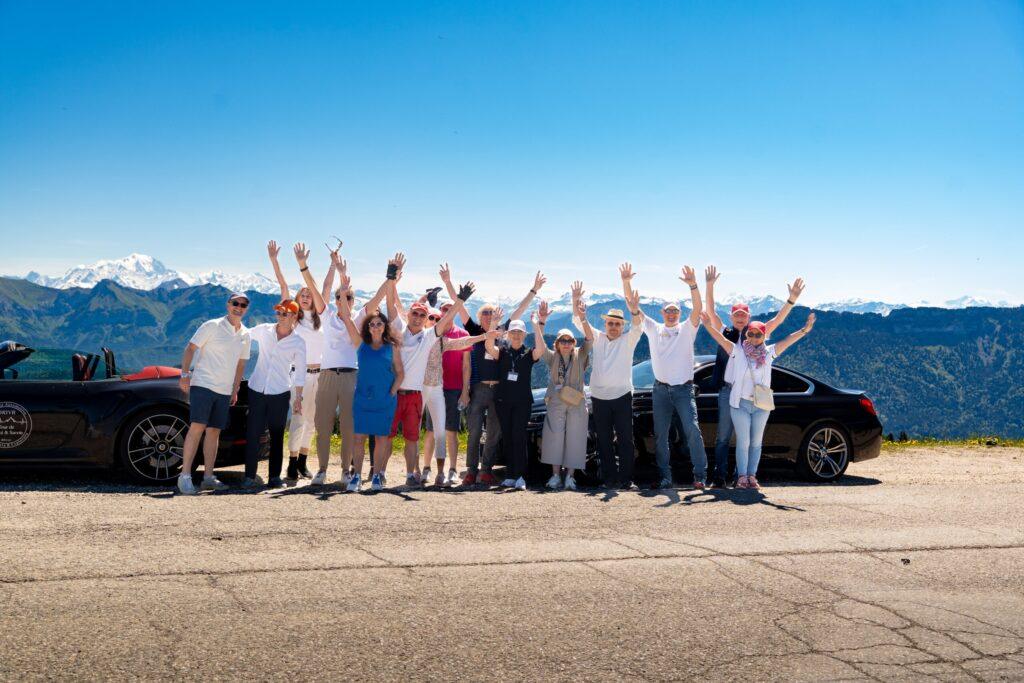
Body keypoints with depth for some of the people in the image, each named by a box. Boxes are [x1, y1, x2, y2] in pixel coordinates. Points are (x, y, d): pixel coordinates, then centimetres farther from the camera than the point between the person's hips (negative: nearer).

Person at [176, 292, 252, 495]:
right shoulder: (212, 326, -4)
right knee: (197, 427, -14)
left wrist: (235, 390, 18)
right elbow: (190, 349, -5)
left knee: (214, 431, 7)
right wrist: (185, 374, -14)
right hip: (203, 384, -6)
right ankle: (185, 476, -14)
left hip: (224, 391, 6)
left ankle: (208, 477, 11)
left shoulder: (245, 334, 13)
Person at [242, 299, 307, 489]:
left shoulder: (298, 343, 0)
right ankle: (250, 476, 2)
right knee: (252, 433, -2)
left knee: (277, 436, 4)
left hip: (280, 394, -1)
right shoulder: (263, 330, 4)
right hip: (256, 390, 1)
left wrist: (298, 398, 1)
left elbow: (300, 372, 2)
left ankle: (275, 477, 10)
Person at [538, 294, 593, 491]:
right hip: (556, 404, 0)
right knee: (555, 437, -3)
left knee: (574, 439, -1)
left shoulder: (580, 356, 4)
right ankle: (555, 475, 2)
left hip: (577, 404, 0)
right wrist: (540, 324, -24)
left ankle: (570, 476, 2)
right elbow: (539, 345, -9)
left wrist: (582, 318, -27)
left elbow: (590, 338, -10)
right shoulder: (552, 358, 7)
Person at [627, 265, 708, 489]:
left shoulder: (687, 330, 5)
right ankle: (665, 477, 10)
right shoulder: (654, 330, 11)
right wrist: (627, 283, -10)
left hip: (684, 388, -2)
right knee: (660, 435, 3)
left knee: (692, 430, -14)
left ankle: (700, 475, -7)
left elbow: (697, 309, -12)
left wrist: (693, 285, -28)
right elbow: (634, 308, 3)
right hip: (661, 389, 3)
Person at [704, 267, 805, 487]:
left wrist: (792, 299, -10)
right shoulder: (724, 334, 8)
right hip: (728, 391, -1)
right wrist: (709, 286, -11)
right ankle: (720, 475, 3)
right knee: (723, 435, -1)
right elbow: (711, 311, -1)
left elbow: (778, 319, 2)